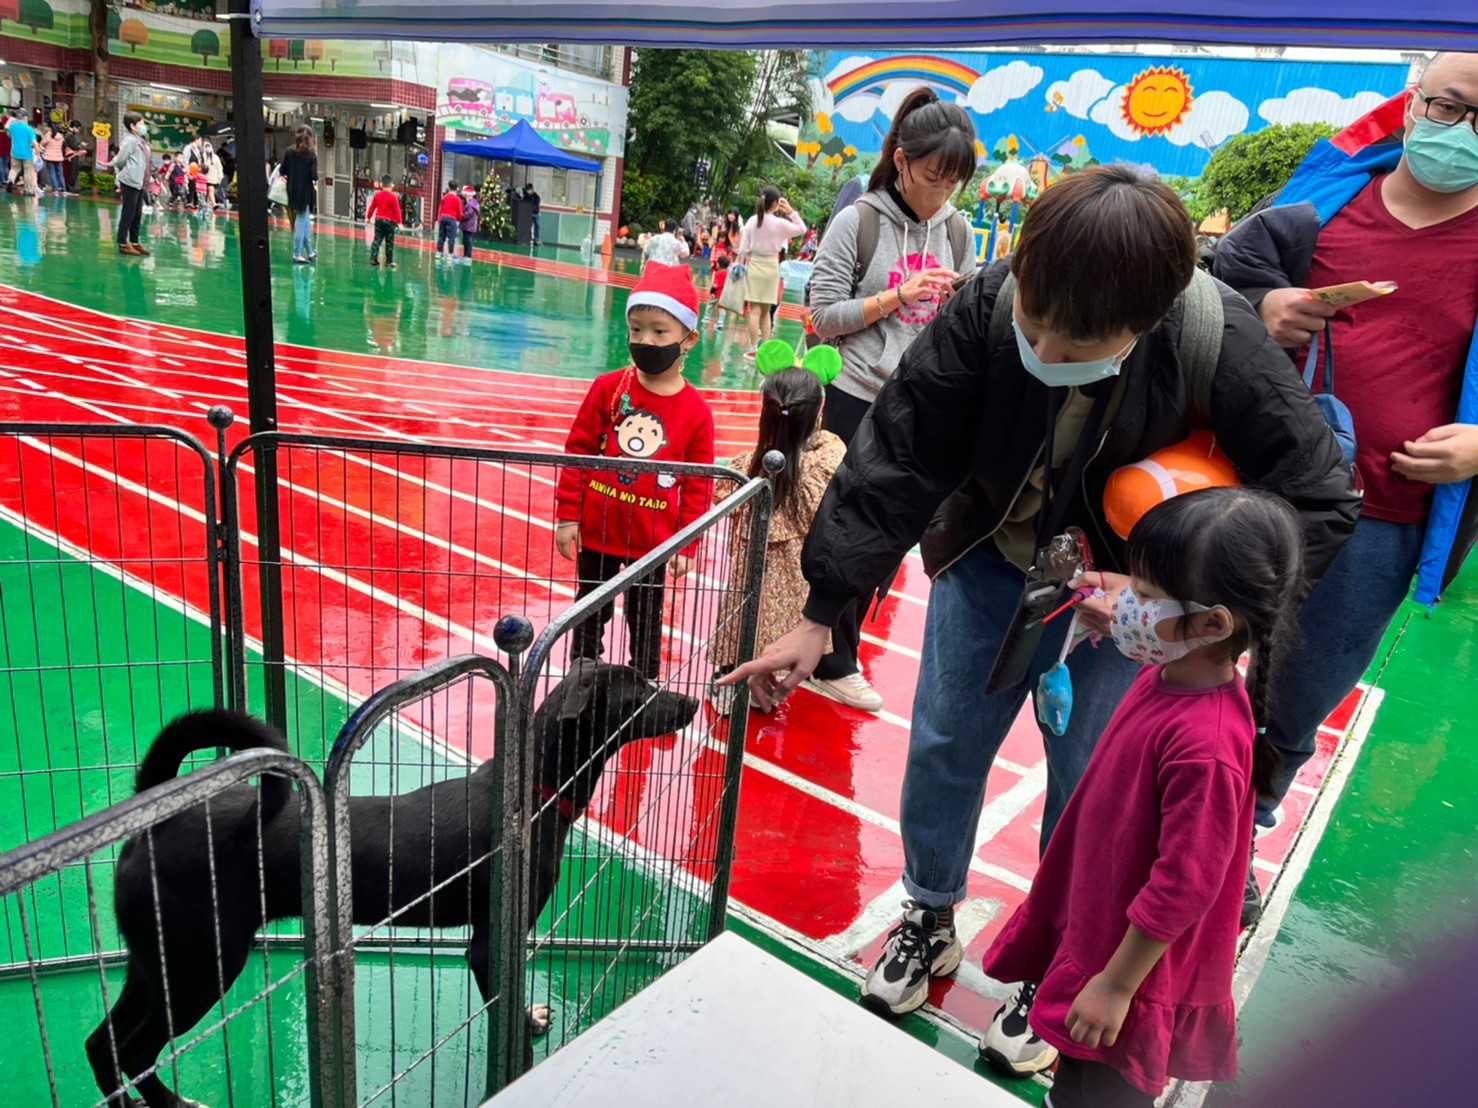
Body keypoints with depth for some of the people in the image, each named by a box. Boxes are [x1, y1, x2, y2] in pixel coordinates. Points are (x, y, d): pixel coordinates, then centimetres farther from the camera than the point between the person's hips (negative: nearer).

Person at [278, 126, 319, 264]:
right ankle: (297, 254, 4)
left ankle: (310, 252, 27)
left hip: (293, 192, 5)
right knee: (301, 223, 2)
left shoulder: (289, 153, -1)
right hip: (305, 193, -5)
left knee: (306, 221, 18)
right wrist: (315, 180, 2)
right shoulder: (311, 155, -12)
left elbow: (282, 171, -1)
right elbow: (314, 176, -19)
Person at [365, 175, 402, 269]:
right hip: (390, 221, -4)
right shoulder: (393, 197, -10)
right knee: (389, 242, 2)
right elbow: (397, 210, -13)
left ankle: (373, 258, 1)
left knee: (377, 239, 9)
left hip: (378, 220, 4)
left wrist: (369, 217, 22)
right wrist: (399, 222, -11)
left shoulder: (377, 195, 4)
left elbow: (372, 207, 11)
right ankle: (389, 262, 4)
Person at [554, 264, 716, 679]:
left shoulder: (696, 411, -9)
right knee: (591, 614, 17)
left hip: (653, 539, -1)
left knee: (646, 621, 14)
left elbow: (697, 485, -4)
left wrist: (686, 544, -5)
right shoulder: (607, 388, -8)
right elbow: (577, 452, -3)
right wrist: (567, 516, -5)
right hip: (597, 531, 1)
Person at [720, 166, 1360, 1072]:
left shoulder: (1224, 346, -29)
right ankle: (931, 919, 38)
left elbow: (1321, 502, -16)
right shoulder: (985, 309, -26)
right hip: (989, 558, 2)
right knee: (941, 747, 10)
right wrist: (819, 620, -20)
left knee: (1088, 783, 5)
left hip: (1124, 593, -1)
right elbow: (896, 462, -21)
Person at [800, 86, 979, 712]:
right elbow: (823, 313, -9)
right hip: (858, 399, -5)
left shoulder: (956, 230, 7)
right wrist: (897, 296, -17)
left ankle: (836, 645, 28)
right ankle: (832, 664, 19)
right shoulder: (859, 221, -7)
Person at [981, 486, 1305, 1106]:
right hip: (1095, 918, 8)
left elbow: (1184, 886, -28)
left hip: (1136, 957, -8)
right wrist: (1122, 611, -3)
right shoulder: (1168, 671, -11)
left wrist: (1116, 985, -18)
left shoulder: (1205, 742, -36)